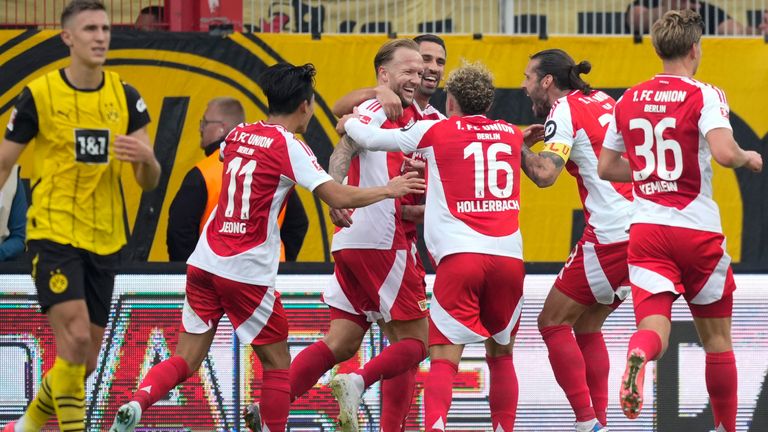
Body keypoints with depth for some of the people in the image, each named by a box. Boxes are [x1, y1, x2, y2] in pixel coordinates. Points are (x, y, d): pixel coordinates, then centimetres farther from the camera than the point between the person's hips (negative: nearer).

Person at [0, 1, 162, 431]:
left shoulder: (126, 97, 2)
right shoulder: (38, 95, -8)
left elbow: (149, 182, 2)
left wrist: (146, 158, -21)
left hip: (105, 240, 4)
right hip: (53, 233, -4)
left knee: (85, 360, 10)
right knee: (75, 336, -22)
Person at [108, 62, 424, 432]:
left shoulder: (238, 135, 11)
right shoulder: (289, 146, -8)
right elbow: (337, 197, -17)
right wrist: (387, 190, -1)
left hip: (204, 263, 6)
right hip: (247, 272, -6)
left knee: (185, 361, 5)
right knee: (277, 364, 10)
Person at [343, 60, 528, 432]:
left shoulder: (435, 132, 6)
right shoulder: (512, 134, 17)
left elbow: (369, 139, 12)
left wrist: (350, 122, 35)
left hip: (459, 257, -3)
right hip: (509, 257, 3)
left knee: (444, 357, -5)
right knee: (501, 355, 19)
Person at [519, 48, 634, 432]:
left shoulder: (564, 110, -5)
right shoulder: (603, 102, 18)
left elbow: (545, 174, -17)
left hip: (611, 236, -8)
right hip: (644, 226, 8)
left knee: (553, 323, 1)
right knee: (587, 326, 17)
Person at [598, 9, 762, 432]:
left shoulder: (629, 100, 8)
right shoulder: (703, 96, -7)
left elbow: (606, 167, 16)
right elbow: (723, 152, -23)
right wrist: (748, 158, -2)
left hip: (646, 229, 3)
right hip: (697, 230, -3)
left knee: (652, 327, -9)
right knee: (716, 338, 13)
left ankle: (637, 356, -44)